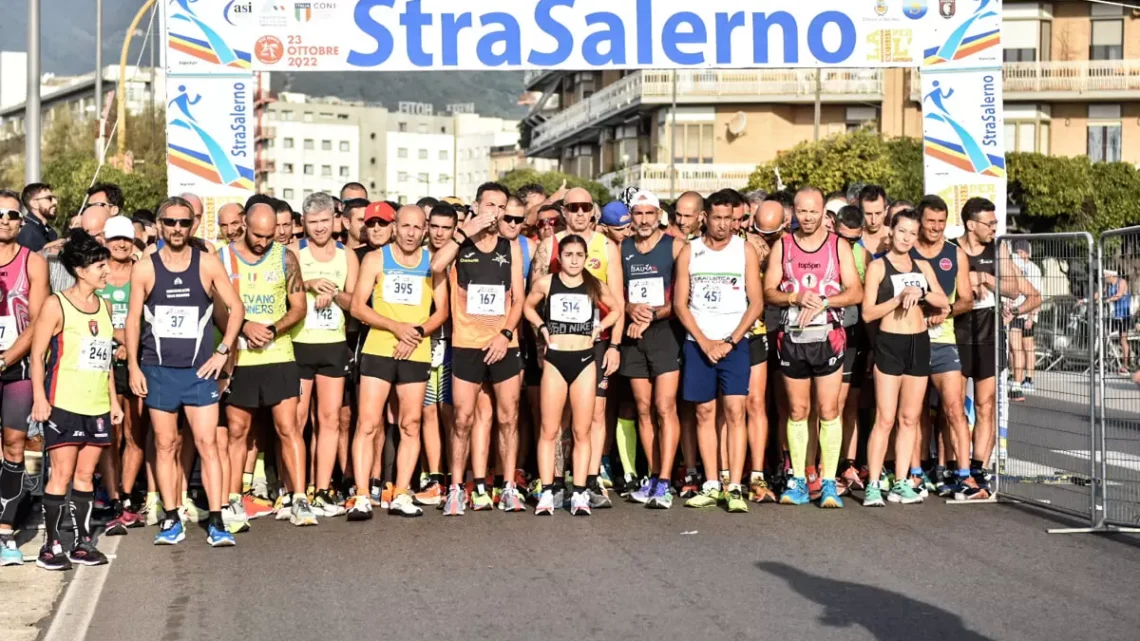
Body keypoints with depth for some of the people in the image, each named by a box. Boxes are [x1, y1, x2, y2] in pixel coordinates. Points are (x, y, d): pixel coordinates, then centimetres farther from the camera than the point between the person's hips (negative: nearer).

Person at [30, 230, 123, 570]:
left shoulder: (104, 305, 12)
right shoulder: (56, 305, -7)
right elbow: (38, 354, -7)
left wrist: (113, 399, 16)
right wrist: (39, 398, -14)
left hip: (97, 406, 6)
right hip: (64, 404, -6)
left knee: (86, 475, 8)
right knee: (61, 474, -5)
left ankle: (83, 542, 13)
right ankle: (51, 545, 3)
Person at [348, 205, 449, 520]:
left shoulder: (433, 262, 9)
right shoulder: (375, 259, 4)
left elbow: (441, 311, 7)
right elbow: (358, 306, -2)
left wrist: (418, 332, -11)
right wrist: (396, 327, -14)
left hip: (417, 354, 2)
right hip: (378, 349, -2)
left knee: (411, 424, 4)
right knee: (368, 422, -7)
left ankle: (401, 496, 11)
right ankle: (361, 497, -6)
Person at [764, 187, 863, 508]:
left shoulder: (839, 246, 4)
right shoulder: (782, 246, 8)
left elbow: (855, 292, -2)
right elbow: (769, 291, 3)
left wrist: (822, 302, -16)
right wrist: (797, 297, -14)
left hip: (827, 337, -2)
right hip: (792, 338, 2)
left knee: (828, 410, -3)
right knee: (797, 411, 6)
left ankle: (829, 483, 0)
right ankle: (798, 482, 12)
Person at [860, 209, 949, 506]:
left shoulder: (922, 266, 14)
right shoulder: (878, 266, -1)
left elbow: (944, 303, 4)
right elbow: (867, 313, -7)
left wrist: (920, 294, -11)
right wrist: (900, 298, -16)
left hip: (919, 343, 5)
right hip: (889, 343, -5)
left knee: (910, 418, 6)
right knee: (885, 418, -9)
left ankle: (901, 483, 11)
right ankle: (873, 485, -6)